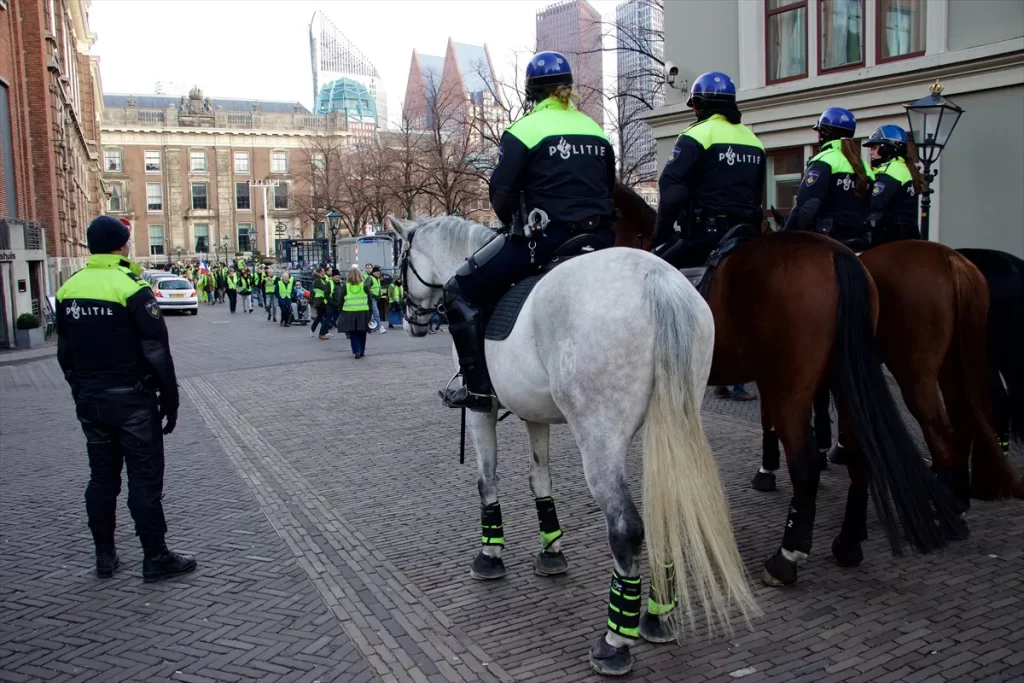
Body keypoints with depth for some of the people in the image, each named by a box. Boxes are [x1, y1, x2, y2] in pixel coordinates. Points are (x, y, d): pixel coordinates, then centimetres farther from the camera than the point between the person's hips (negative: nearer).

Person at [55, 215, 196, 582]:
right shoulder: (132, 288, -15)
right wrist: (169, 401, -10)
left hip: (89, 400, 7)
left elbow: (65, 352, 12)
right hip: (131, 399, -6)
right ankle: (156, 558, 8)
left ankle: (105, 556, 24)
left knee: (102, 477, 15)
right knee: (145, 479, 1)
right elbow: (157, 353, -17)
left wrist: (81, 391, 20)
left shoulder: (69, 289, 5)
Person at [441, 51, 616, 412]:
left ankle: (479, 388, 0)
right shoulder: (597, 131, 13)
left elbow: (501, 194, -8)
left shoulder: (524, 130, -5)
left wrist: (515, 224, 11)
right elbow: (609, 188, 17)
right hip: (599, 237, 7)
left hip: (544, 236, -6)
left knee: (460, 291, 5)